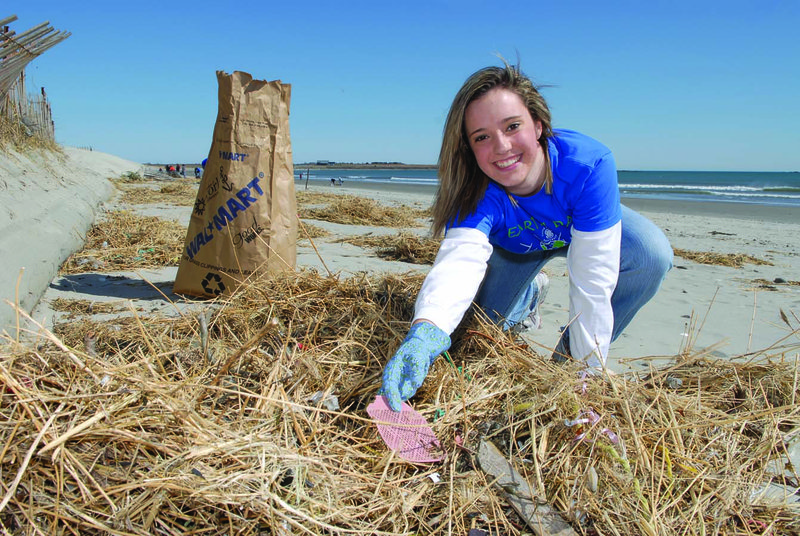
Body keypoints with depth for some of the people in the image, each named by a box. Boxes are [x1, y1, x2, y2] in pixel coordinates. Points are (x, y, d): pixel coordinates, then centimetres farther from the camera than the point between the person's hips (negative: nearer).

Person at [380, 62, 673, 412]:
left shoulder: (588, 163, -40)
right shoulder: (476, 193, -37)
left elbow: (593, 284, -37)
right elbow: (460, 258, -57)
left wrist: (588, 371, -32)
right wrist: (425, 331, -78)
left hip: (584, 230, -1)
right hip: (514, 247, 1)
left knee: (652, 256, -28)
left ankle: (569, 353, -8)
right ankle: (529, 295, 29)